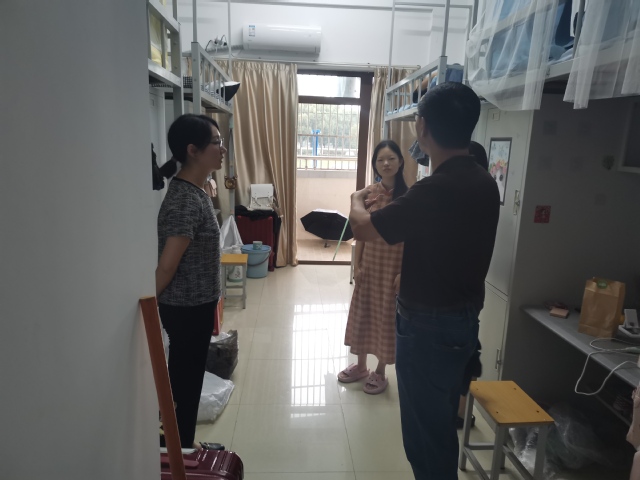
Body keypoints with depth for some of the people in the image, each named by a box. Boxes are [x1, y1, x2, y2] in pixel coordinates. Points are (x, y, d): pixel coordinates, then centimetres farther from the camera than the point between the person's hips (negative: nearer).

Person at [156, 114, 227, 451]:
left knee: (190, 378, 21)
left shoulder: (195, 191, 6)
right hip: (187, 309, -9)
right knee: (184, 381, 9)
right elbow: (167, 265, -22)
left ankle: (186, 444, 40)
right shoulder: (184, 200, -24)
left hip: (197, 304, 9)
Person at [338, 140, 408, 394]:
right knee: (363, 312, 14)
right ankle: (360, 366, 34)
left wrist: (404, 272, -14)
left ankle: (380, 372, 27)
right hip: (369, 262, 4)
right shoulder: (368, 194, 0)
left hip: (394, 265, -4)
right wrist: (357, 265, 0)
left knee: (387, 316, 8)